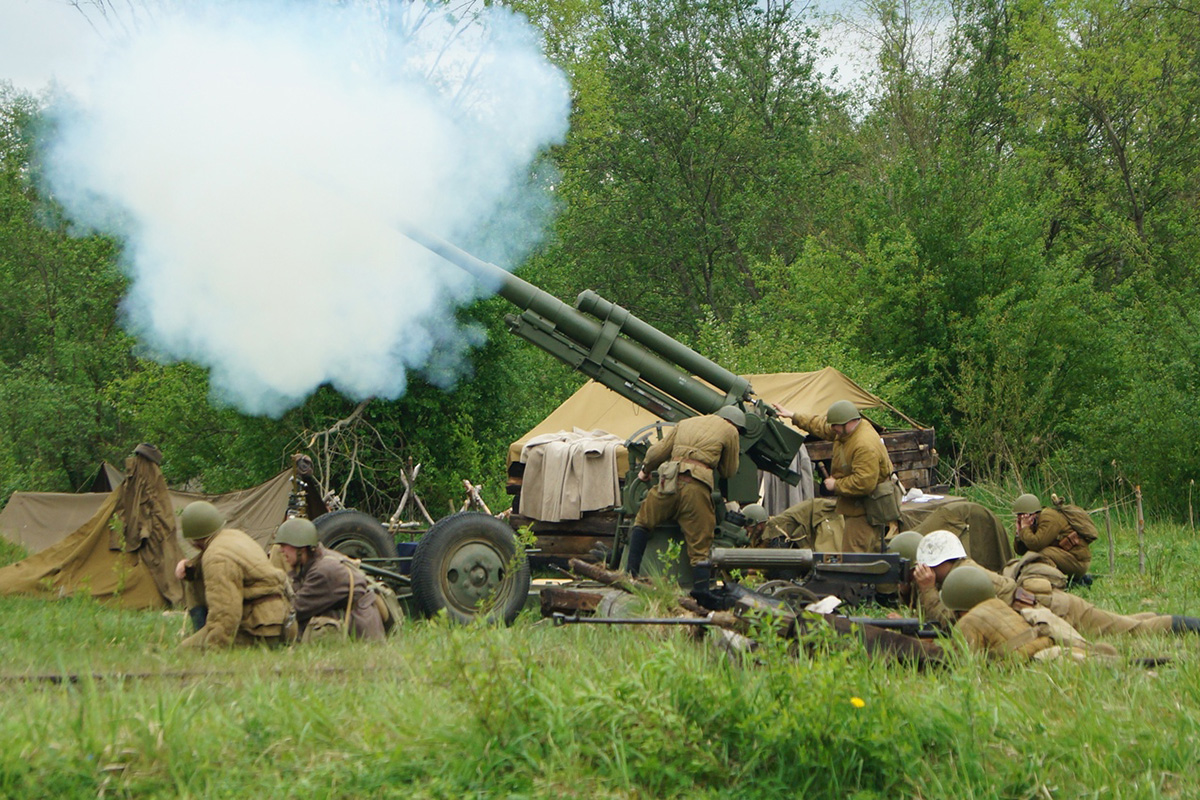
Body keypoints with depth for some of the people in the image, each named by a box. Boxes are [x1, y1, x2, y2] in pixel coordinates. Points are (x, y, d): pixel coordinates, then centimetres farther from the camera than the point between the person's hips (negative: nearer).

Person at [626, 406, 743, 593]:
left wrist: (645, 470, 45)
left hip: (669, 482, 3)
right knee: (700, 548, 1)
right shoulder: (730, 431, 14)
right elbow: (729, 472, 19)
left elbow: (657, 452, 27)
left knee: (643, 522, 24)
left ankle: (631, 574, 12)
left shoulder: (686, 423, 27)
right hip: (697, 486, -3)